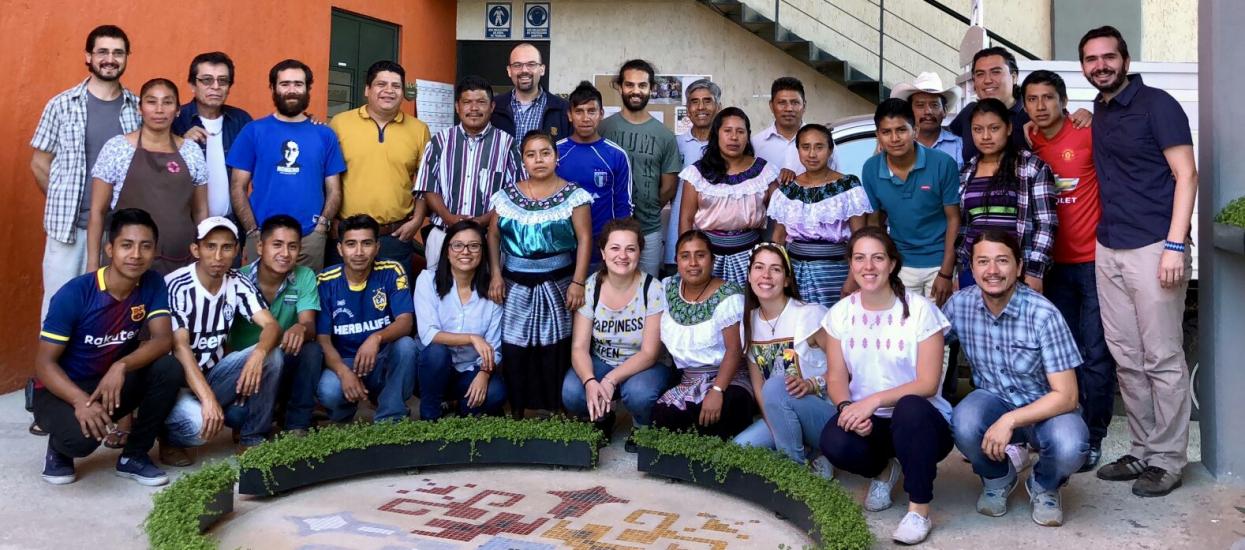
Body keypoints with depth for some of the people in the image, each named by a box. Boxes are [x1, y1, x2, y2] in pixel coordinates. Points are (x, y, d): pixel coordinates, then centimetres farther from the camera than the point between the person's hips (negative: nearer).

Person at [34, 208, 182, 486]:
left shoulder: (153, 284, -10)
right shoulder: (74, 294, -21)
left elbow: (163, 339, -18)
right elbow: (44, 363, -19)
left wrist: (121, 367, -37)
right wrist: (81, 400, -37)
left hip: (112, 383, 4)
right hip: (62, 390, -4)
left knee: (169, 368, -25)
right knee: (81, 436, -35)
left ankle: (134, 455, -4)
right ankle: (59, 450, 7)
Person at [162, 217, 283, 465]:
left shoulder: (238, 284, -4)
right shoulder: (176, 286, -18)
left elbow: (272, 326, -15)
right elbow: (180, 348, -27)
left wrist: (258, 354, -40)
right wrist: (208, 398, -39)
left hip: (212, 372, 5)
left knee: (272, 355, -21)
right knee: (199, 425, -35)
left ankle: (253, 439, -6)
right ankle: (170, 438, 4)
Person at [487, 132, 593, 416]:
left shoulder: (573, 195, -2)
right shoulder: (507, 195, 6)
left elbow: (584, 239, -6)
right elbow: (493, 235, 9)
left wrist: (578, 282, -14)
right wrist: (496, 275, -2)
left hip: (557, 285, -2)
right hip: (516, 286, 3)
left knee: (555, 350, -2)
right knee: (514, 349, 2)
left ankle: (557, 410, 10)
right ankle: (517, 410, 16)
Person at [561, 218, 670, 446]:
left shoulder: (653, 289, -17)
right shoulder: (590, 287, -10)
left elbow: (649, 353, -18)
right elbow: (579, 347, -12)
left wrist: (610, 381, -31)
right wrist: (590, 381, -33)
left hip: (644, 366, -2)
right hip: (599, 363, 2)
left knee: (638, 392, -36)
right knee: (571, 393, -27)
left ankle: (644, 430, 1)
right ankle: (601, 420, 9)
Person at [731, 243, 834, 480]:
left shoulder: (811, 314, -13)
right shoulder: (749, 322, 5)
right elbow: (757, 385, 5)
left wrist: (812, 384, -26)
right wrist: (775, 429, -10)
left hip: (824, 413, -5)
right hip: (781, 418, 5)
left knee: (776, 387, -33)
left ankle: (797, 467, -12)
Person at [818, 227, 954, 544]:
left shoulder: (920, 309, -11)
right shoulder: (840, 313, 1)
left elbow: (927, 384, -15)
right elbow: (836, 377, 1)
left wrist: (873, 401, -27)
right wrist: (847, 406, -21)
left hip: (919, 421, -3)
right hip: (867, 421, 3)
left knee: (910, 408, -39)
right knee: (833, 442, -30)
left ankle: (919, 509, -18)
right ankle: (883, 470, 7)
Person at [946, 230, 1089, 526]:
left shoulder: (1043, 314, -23)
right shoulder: (959, 304, -12)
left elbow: (1065, 396, -22)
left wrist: (1010, 421, -33)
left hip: (1047, 407, -2)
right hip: (994, 399, 2)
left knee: (1069, 448, -35)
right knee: (964, 424, -33)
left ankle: (1044, 486, 6)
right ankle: (998, 478, 4)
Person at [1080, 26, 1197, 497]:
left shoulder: (1156, 105, -4)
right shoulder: (1099, 112, 15)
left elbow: (1186, 175, -9)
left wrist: (1175, 245, -17)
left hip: (1153, 247, -7)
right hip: (1109, 250, 7)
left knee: (1163, 360, -1)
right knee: (1127, 360, 10)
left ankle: (1168, 460, 8)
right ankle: (1143, 451, 20)